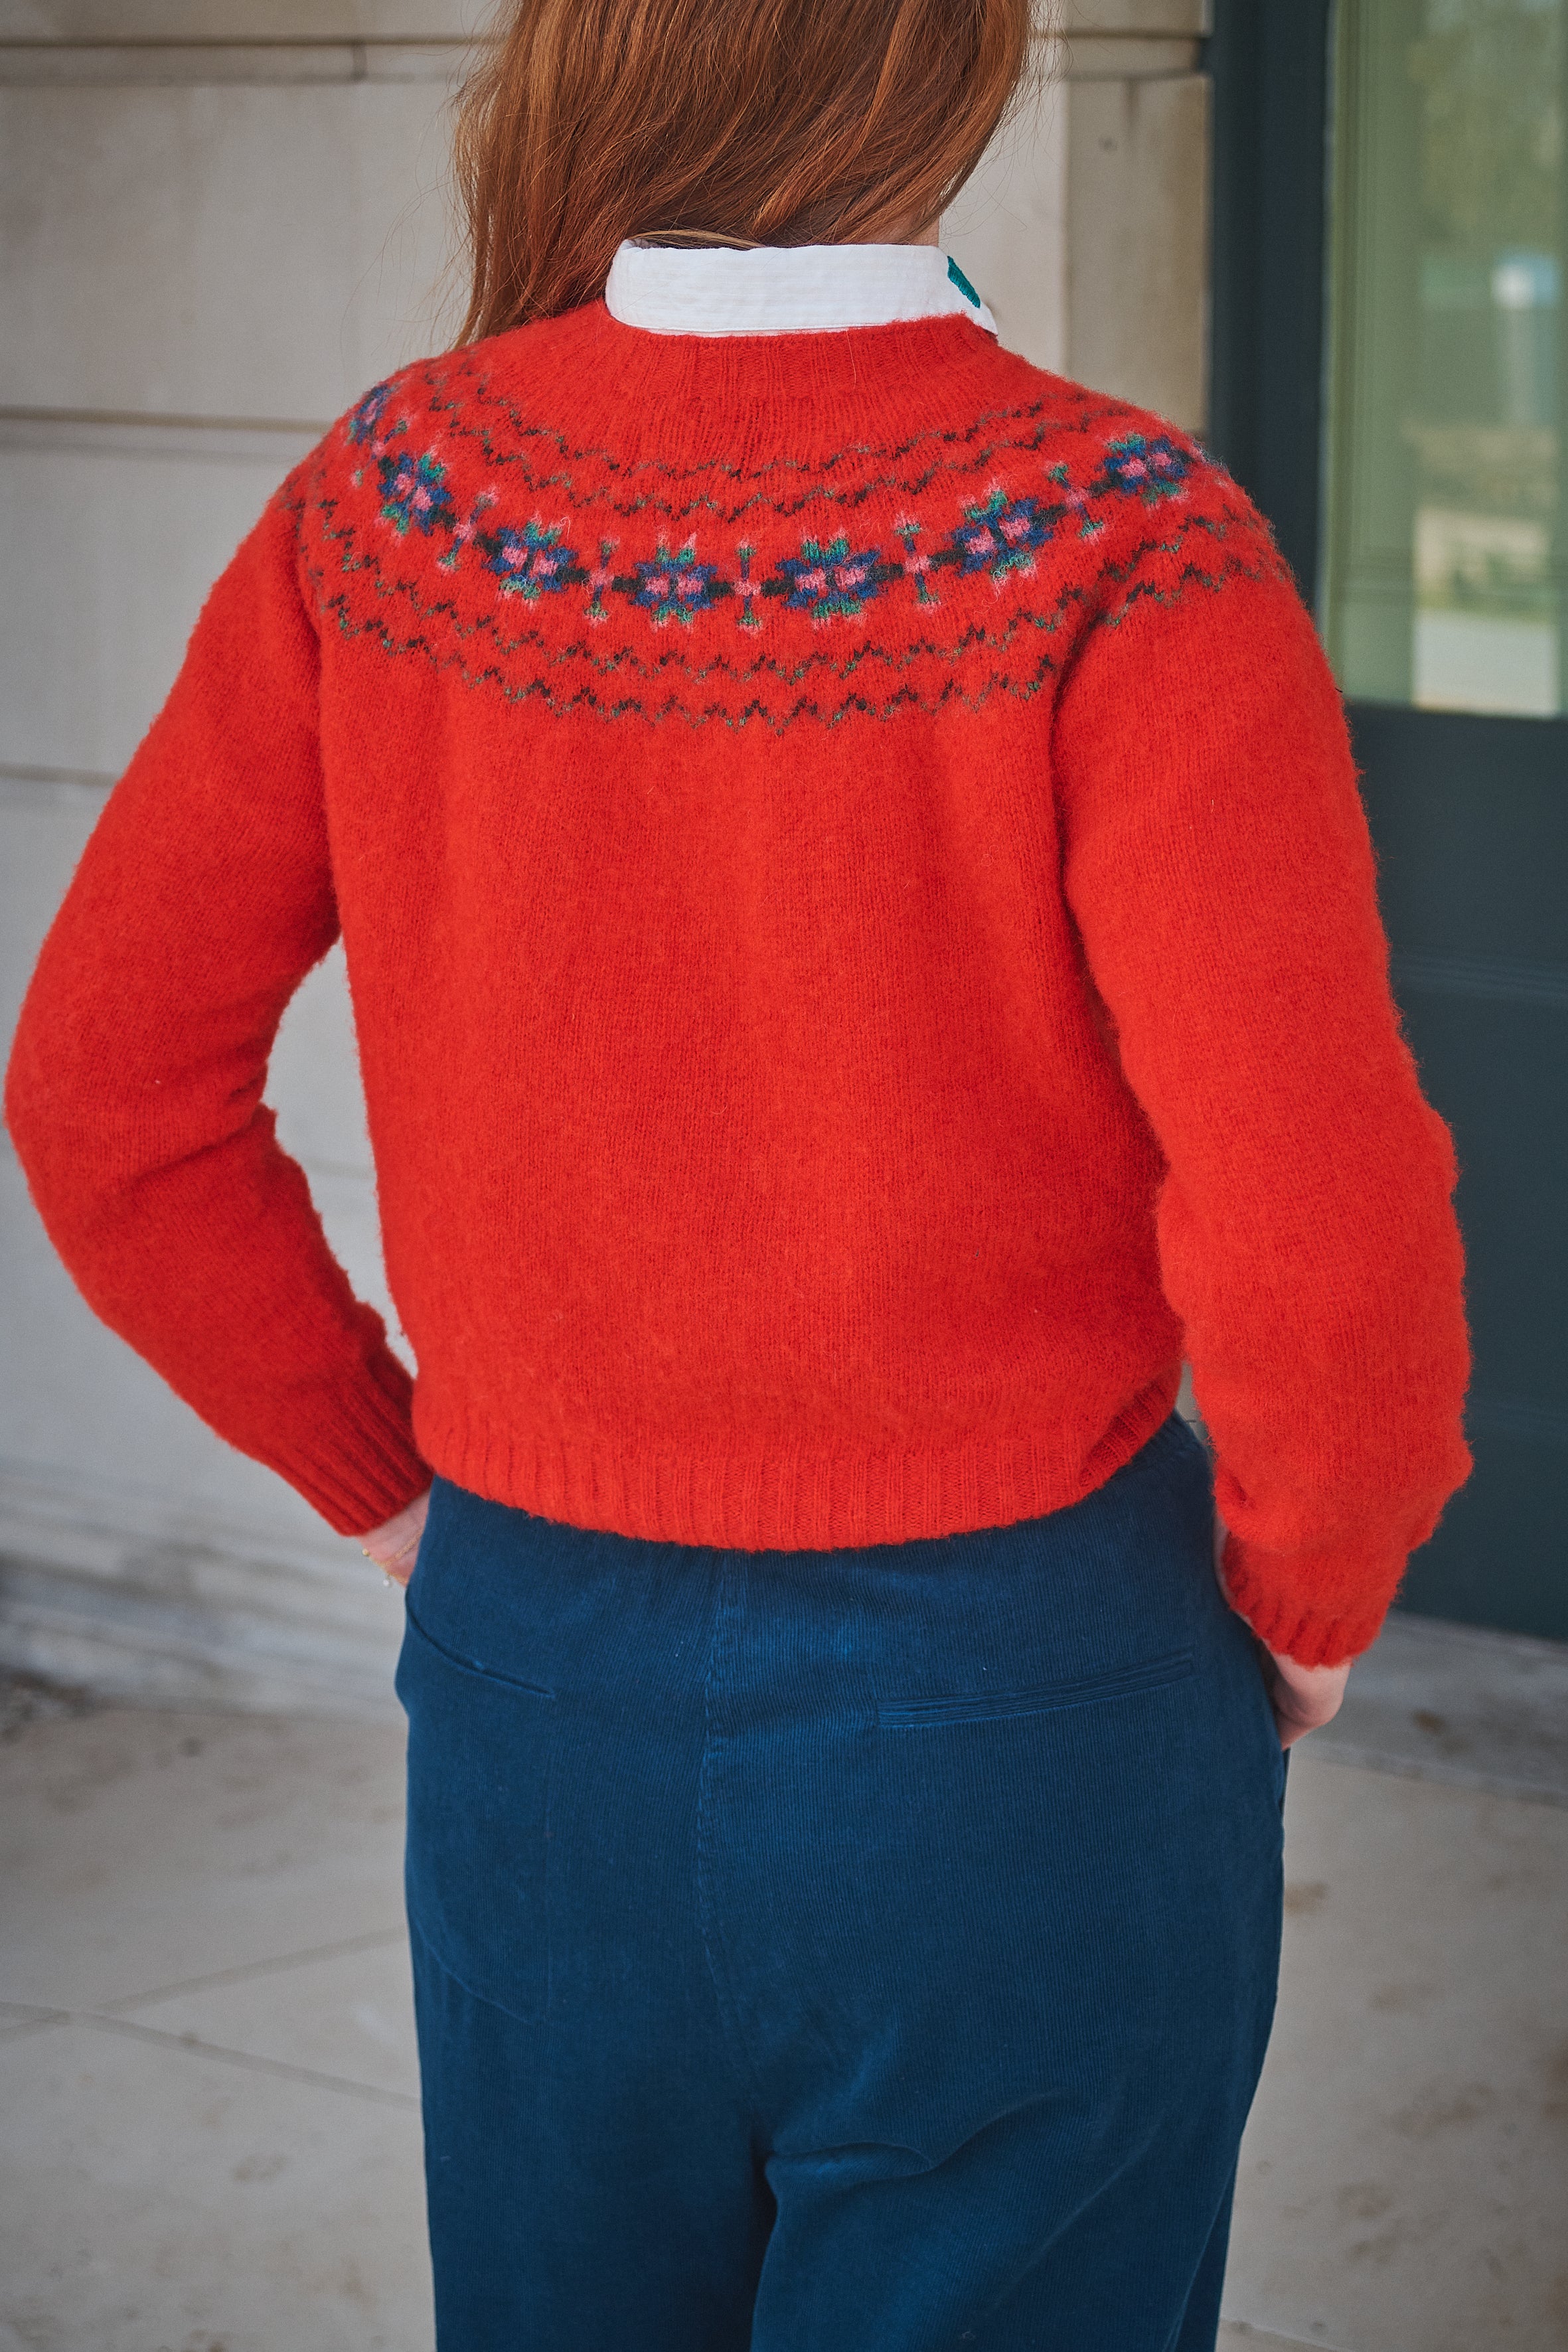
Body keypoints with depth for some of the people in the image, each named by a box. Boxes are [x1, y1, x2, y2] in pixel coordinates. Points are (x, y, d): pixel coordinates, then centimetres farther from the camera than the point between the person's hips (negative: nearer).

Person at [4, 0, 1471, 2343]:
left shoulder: (388, 500, -7)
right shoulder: (1111, 546, -20)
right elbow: (1320, 1242, -25)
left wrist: (390, 1474, 10)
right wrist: (1316, 1592, -5)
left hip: (530, 1683, 4)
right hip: (1016, 1699, -3)